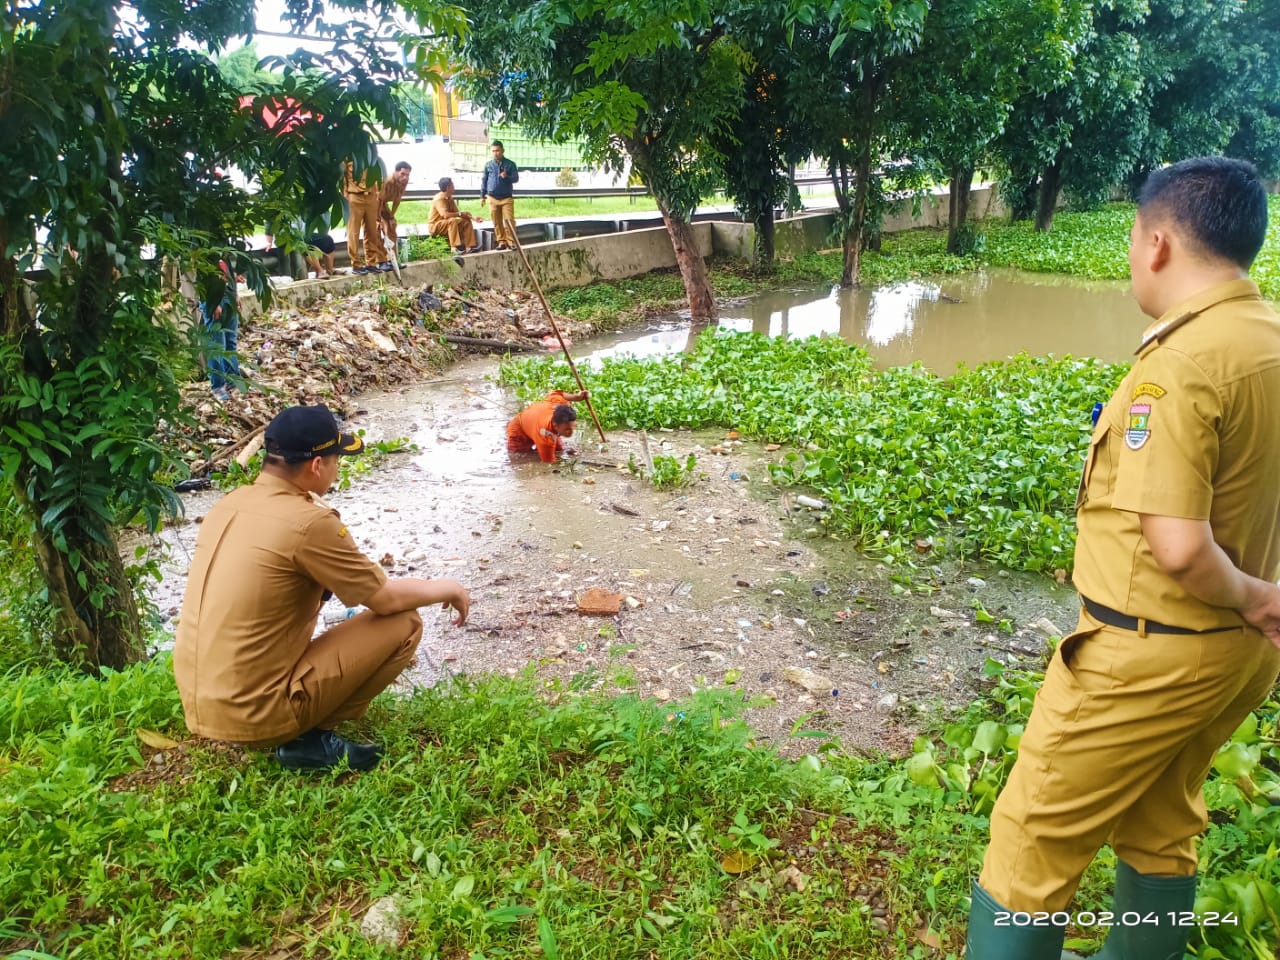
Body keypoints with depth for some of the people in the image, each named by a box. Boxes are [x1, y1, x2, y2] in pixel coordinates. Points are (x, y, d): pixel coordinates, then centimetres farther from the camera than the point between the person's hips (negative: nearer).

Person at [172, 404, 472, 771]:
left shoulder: (229, 505, 5)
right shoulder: (309, 522, -18)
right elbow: (388, 600, -8)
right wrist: (447, 589, 10)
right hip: (257, 714, -8)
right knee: (404, 624, -2)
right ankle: (310, 740, 1)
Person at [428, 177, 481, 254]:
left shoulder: (449, 198, 7)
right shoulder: (439, 199, -21)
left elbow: (456, 212, 9)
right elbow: (445, 214, -35)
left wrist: (472, 217, -1)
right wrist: (460, 214, -25)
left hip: (447, 224, 9)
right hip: (435, 226, -9)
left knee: (467, 222, 0)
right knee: (453, 221, -35)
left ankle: (469, 247, -10)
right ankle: (455, 247, -36)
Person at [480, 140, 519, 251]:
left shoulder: (510, 164, 1)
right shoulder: (488, 165, 7)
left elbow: (516, 178, -2)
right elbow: (484, 181, 12)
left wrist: (507, 177, -23)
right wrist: (482, 196, 9)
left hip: (507, 198, -2)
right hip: (492, 198, 2)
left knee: (509, 221, -10)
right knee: (497, 222, 5)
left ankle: (511, 242, -6)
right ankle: (501, 242, 11)